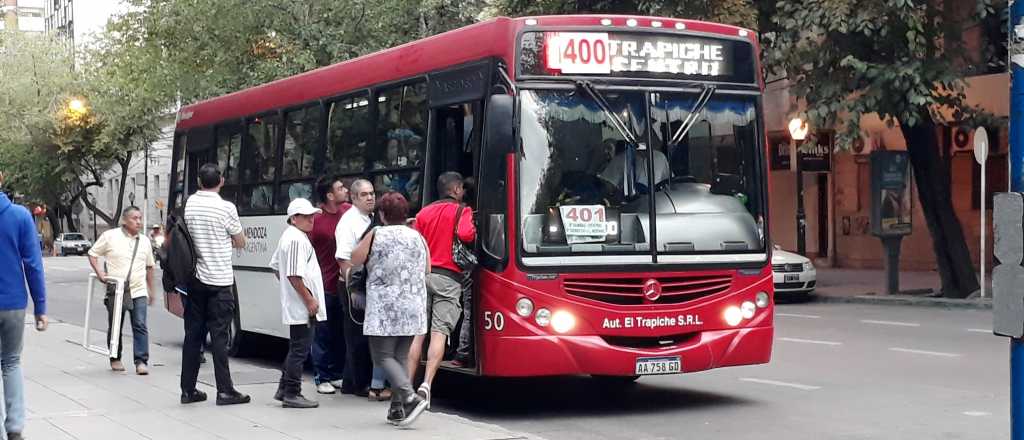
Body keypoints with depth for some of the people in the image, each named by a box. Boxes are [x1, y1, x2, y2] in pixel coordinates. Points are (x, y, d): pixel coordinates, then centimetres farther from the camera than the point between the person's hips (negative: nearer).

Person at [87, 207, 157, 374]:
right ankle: (115, 359, 22)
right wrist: (100, 273, -8)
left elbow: (149, 266, 21)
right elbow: (92, 254, 5)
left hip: (138, 291, 2)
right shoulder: (110, 236, -1)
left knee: (140, 326, -7)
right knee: (115, 327, 8)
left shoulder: (145, 241, 12)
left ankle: (141, 361, -7)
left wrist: (152, 290, 22)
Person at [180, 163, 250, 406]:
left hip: (195, 279, 4)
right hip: (219, 281, -4)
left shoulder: (190, 203, 2)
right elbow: (240, 242, 1)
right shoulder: (226, 208, -11)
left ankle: (188, 390, 12)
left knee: (193, 335, 9)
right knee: (219, 336, -2)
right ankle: (225, 391, -1)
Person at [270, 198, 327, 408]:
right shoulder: (297, 239, -17)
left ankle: (284, 389, 23)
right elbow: (294, 274, -24)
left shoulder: (288, 236, 16)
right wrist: (309, 299, -20)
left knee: (296, 349, 18)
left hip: (294, 305, 11)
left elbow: (276, 265, 26)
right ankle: (291, 394, -1)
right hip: (302, 306, -11)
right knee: (300, 350, -5)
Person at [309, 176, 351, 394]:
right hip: (325, 286, -6)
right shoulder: (316, 219, -14)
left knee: (341, 334, 13)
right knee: (324, 334, 3)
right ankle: (322, 378, 12)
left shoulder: (348, 211, 3)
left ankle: (337, 375, 24)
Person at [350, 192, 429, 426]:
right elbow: (427, 270, 16)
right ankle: (397, 409, 10)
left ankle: (411, 398, -17)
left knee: (383, 356, 1)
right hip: (413, 308, 5)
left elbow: (355, 259, 4)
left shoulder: (376, 235, -6)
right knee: (401, 357, 12)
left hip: (385, 308, -5)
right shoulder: (417, 237, 7)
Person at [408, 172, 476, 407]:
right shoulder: (461, 211, 0)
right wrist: (475, 233, 2)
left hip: (423, 275, 5)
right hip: (448, 278, -5)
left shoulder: (424, 213, 14)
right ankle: (426, 383, -19)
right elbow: (465, 234, -19)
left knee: (417, 333, 8)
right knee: (439, 333, -7)